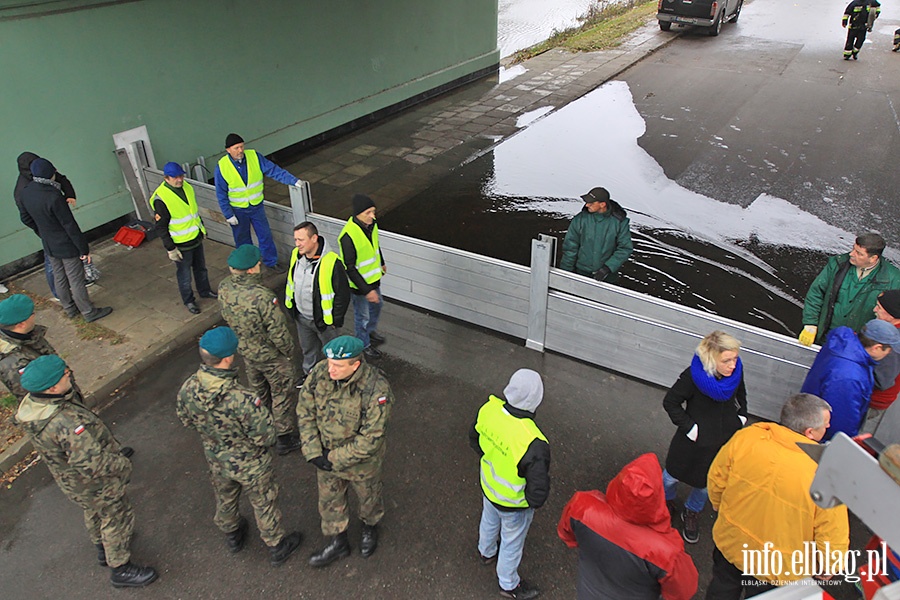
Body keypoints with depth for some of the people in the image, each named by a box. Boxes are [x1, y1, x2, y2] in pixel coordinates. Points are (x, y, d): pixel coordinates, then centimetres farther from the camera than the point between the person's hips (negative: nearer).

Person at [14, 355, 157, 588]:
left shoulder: (29, 405, -16)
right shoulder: (67, 422, -43)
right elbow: (92, 463, -39)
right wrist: (122, 464, -21)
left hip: (67, 478, 9)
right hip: (94, 483, -8)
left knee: (94, 511, 33)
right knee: (117, 517, 15)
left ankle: (103, 548, 58)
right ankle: (120, 569, 35)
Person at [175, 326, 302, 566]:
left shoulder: (187, 390, -24)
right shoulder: (242, 400, -42)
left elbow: (185, 420, -3)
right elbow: (265, 436, -29)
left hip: (215, 459, 5)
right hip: (250, 465, -5)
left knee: (225, 498, 32)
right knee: (264, 504, 22)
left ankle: (232, 536, 60)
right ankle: (277, 546, 45)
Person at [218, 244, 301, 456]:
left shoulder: (224, 288, -15)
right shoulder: (263, 297, -37)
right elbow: (279, 333, -28)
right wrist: (289, 351, -8)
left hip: (245, 351, 7)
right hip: (270, 355, -7)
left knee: (258, 390, 29)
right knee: (282, 394, 15)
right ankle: (285, 437, 31)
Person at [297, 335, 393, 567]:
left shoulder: (376, 390, -36)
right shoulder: (319, 373, -22)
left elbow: (370, 439, -29)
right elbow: (305, 411, -9)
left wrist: (335, 459, -21)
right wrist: (313, 452, -14)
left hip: (361, 460, -4)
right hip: (326, 454, 4)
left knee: (368, 495, 25)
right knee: (329, 499, 23)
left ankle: (370, 526, 58)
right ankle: (337, 543, 49)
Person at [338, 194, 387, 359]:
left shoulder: (371, 223, -10)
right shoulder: (348, 236, -35)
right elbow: (350, 268, -29)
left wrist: (381, 263, 26)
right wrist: (366, 290, -27)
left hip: (374, 277, 8)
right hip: (359, 284, -8)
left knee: (377, 305, 28)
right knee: (362, 315, 14)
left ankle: (371, 331, 55)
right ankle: (365, 344, 38)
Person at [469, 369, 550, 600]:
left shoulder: (489, 408, -26)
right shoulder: (533, 444, -43)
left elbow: (474, 438, -4)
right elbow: (538, 493, -32)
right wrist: (534, 501, -9)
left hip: (488, 486, 6)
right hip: (514, 503, -5)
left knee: (489, 522, 35)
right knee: (512, 541, 24)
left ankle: (487, 552, 67)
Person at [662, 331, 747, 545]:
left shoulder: (736, 371, -17)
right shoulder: (693, 376, -30)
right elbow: (670, 402, -17)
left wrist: (741, 419, 3)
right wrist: (690, 428, -17)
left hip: (724, 439, 4)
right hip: (694, 439, -4)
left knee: (705, 483, 22)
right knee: (673, 476, 18)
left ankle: (692, 513, 49)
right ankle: (666, 500, 51)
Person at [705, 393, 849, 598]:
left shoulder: (745, 438, -23)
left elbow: (716, 481, -8)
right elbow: (833, 537, -20)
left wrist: (721, 508, 14)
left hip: (730, 545, 2)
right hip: (777, 572, -2)